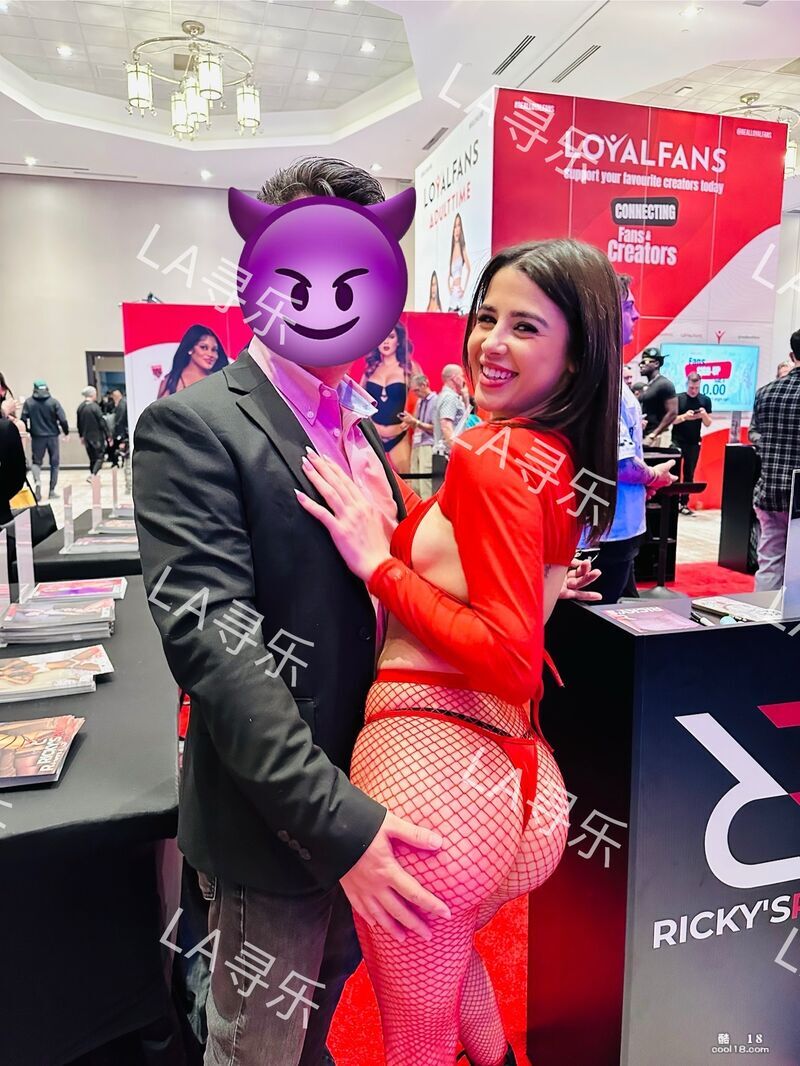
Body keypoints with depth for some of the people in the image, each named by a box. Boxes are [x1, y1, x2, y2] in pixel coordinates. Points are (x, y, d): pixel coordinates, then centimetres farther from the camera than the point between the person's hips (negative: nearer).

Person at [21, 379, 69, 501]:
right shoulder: (53, 401, -5)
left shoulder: (28, 402, -2)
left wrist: (27, 431, 13)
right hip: (52, 436, 0)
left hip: (37, 437, 1)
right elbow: (62, 419, -11)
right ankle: (52, 490, 10)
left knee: (36, 461, 13)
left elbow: (23, 419, -5)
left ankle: (37, 481, -15)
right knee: (54, 464, 9)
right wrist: (66, 431, 5)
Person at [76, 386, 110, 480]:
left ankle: (92, 476, 20)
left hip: (87, 436, 7)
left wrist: (81, 435, 22)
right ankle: (92, 475, -16)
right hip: (97, 436, -7)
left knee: (92, 458, 16)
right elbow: (102, 422, -15)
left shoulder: (80, 407, 5)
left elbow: (79, 423, 12)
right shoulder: (95, 407, -16)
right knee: (100, 456, -1)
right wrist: (108, 436, -9)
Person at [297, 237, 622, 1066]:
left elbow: (511, 658, -23)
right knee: (447, 952, 38)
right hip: (511, 772, 9)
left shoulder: (492, 456, -17)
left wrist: (378, 562, -19)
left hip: (430, 766, -9)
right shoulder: (567, 461, 9)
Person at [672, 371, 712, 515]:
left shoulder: (705, 400, 4)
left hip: (694, 443, 3)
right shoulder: (678, 398, -3)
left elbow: (708, 424, 6)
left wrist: (704, 415, -15)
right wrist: (684, 416, -23)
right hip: (677, 441, -3)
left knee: (689, 474, 5)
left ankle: (684, 503, 9)